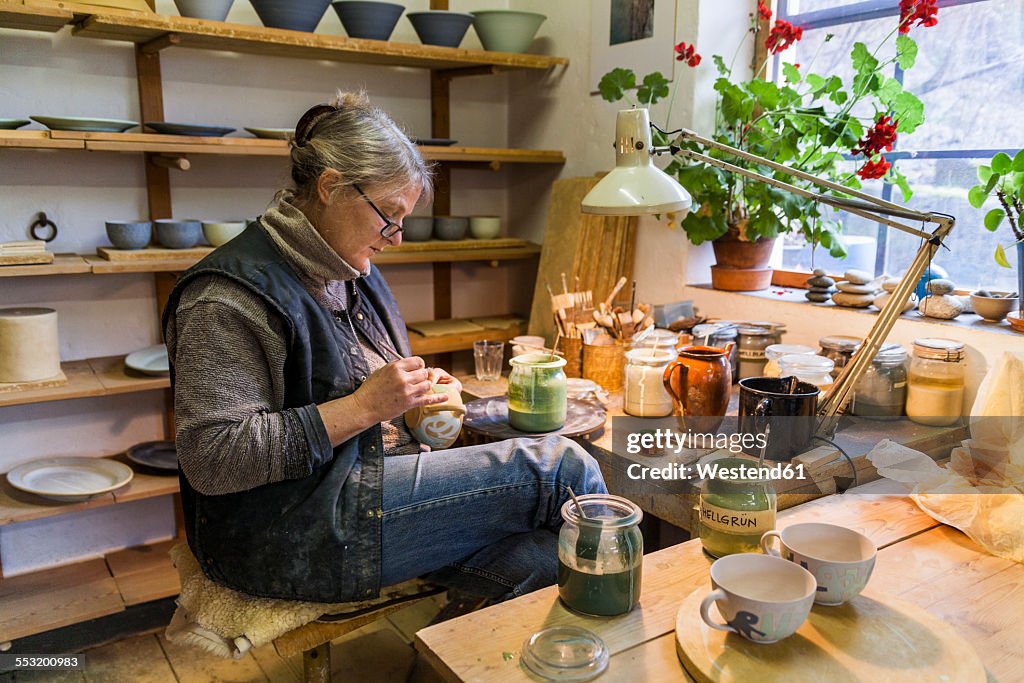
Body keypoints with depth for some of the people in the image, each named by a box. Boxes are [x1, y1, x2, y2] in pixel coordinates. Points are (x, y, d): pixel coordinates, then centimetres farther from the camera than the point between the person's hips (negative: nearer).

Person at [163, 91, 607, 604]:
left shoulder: (354, 273, 14)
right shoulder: (230, 296, -15)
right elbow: (211, 458, -21)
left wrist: (417, 392, 6)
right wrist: (361, 407, -22)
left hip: (368, 488, 9)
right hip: (291, 538, -8)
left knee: (544, 564, -19)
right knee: (561, 467, -13)